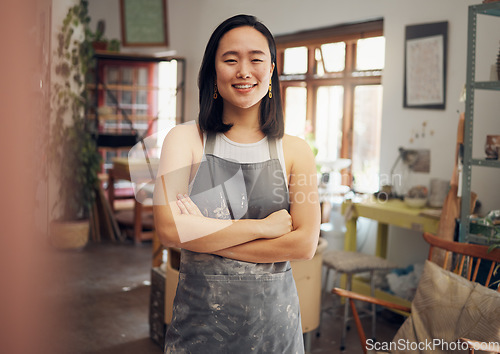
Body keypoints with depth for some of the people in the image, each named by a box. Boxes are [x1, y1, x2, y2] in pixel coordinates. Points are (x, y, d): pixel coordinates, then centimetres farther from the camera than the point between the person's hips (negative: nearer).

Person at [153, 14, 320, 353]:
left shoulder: (295, 151, -2)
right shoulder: (184, 140, -4)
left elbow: (305, 244, -10)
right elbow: (169, 229, -15)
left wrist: (205, 235, -14)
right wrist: (264, 226, -14)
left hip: (272, 317, 1)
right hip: (200, 313, -1)